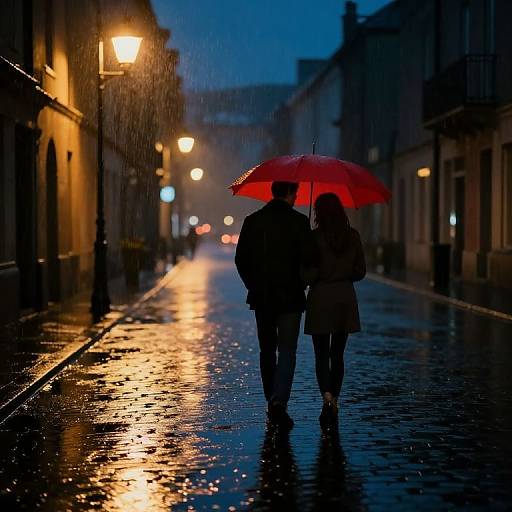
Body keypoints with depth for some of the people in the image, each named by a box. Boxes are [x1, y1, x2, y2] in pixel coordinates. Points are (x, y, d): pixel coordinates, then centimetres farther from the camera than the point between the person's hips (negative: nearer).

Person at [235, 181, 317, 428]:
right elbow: (309, 258, -13)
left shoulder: (252, 220, 3)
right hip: (290, 297, -3)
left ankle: (272, 401, 20)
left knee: (267, 350, 14)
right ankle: (279, 400, -16)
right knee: (287, 350, 0)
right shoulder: (298, 221, -8)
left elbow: (241, 259, 4)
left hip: (261, 297, 4)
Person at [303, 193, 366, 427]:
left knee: (322, 354, 3)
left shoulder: (315, 237, -12)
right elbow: (360, 271, 6)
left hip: (321, 297, -4)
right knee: (337, 353, 13)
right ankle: (334, 403, 17)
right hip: (346, 297, 4)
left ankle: (327, 397, -18)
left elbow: (310, 273, -13)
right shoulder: (353, 236, 1)